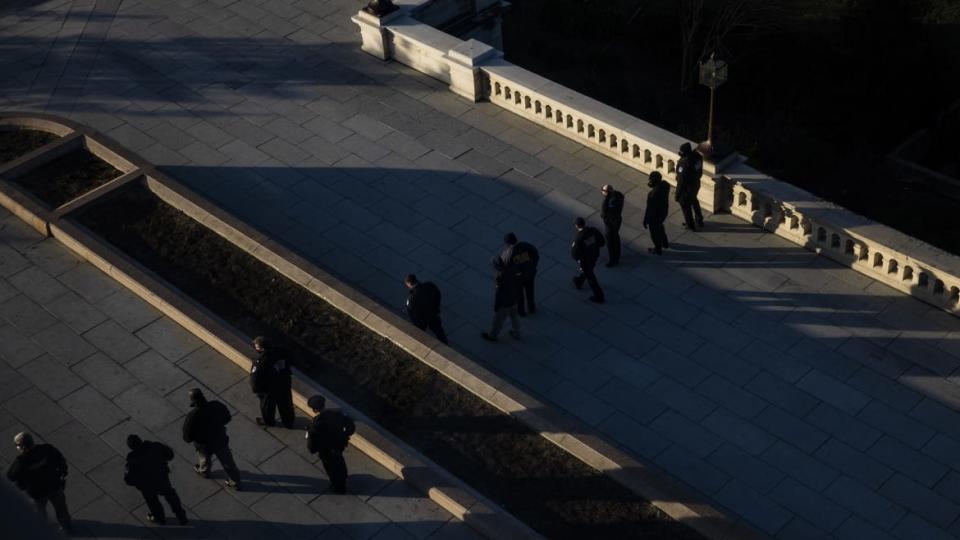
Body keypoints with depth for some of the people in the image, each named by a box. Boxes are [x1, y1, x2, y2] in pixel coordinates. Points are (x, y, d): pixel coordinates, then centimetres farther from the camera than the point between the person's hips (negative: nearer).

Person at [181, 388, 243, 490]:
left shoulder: (192, 416, -34)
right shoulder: (217, 406, -23)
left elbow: (187, 438, -23)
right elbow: (227, 418, -2)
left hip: (205, 446, -2)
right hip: (221, 441, 2)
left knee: (205, 459, 32)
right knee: (228, 462, 23)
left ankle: (204, 471, 62)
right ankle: (235, 482, 41)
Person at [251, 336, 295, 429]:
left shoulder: (260, 360, -33)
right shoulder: (282, 352, -17)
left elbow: (255, 378, -26)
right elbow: (288, 364, 2)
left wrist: (255, 389, -7)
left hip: (269, 389, -4)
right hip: (285, 385, 4)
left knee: (267, 405, 26)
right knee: (286, 404, 28)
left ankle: (268, 421, 52)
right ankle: (289, 422, 49)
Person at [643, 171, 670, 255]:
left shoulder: (653, 194, -41)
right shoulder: (665, 185, -19)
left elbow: (649, 209, -26)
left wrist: (645, 221, -14)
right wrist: (652, 185, -6)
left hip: (655, 216, -7)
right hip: (663, 212, 7)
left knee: (654, 232, 21)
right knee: (660, 227, 35)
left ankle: (658, 249, 46)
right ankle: (665, 243, 59)